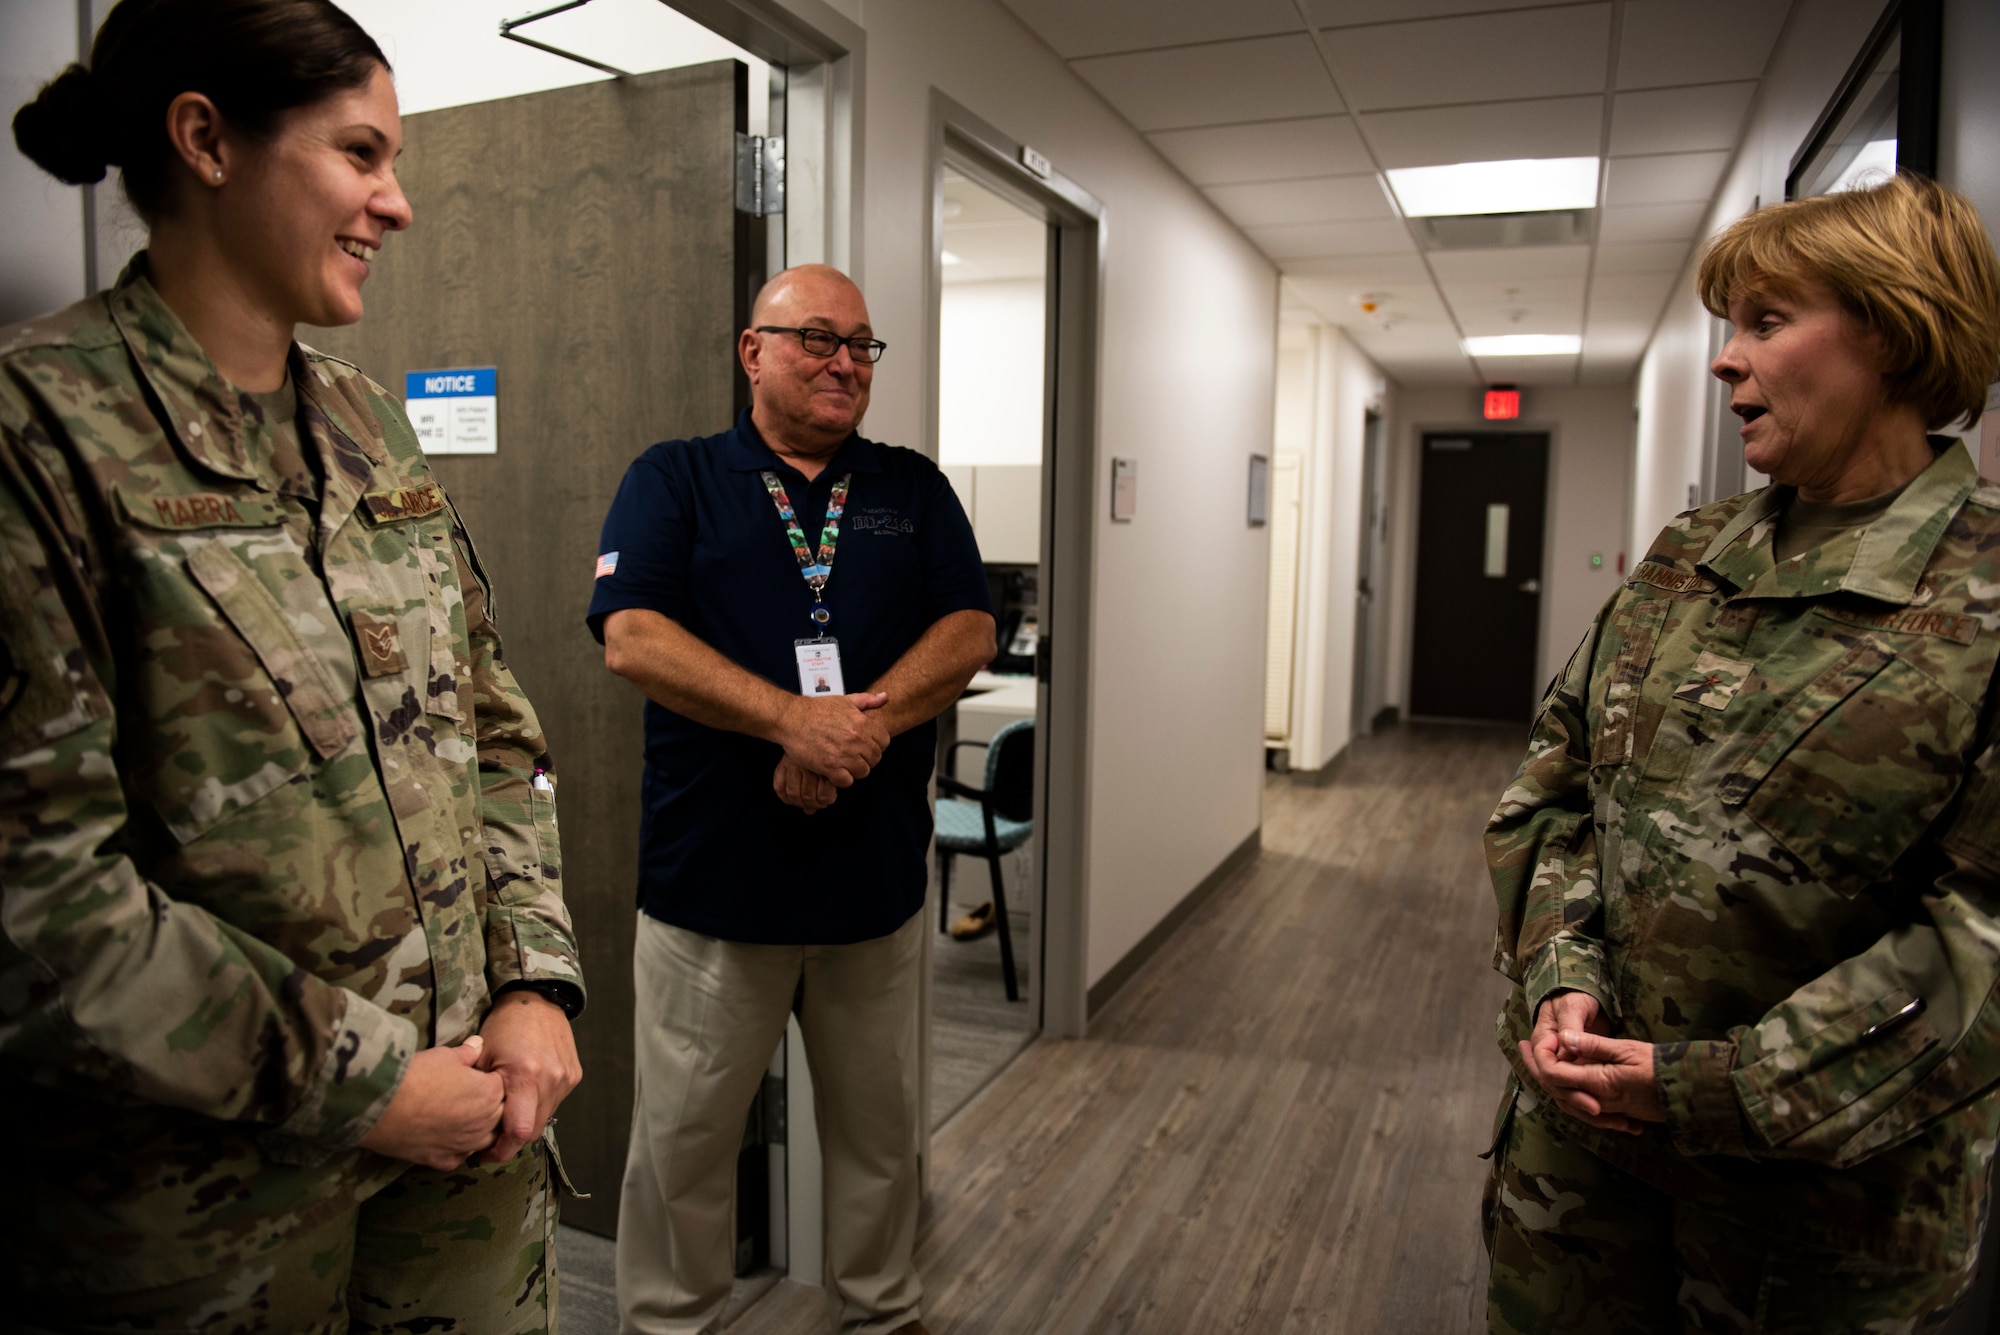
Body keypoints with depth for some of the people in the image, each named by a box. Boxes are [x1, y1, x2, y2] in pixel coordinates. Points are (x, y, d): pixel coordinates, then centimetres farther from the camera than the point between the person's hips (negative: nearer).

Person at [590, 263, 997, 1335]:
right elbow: (631, 637, -12)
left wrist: (868, 720, -18)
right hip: (711, 874, -2)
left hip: (878, 874, 3)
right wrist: (795, 719, -24)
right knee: (682, 1136, 11)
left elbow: (970, 631, 0)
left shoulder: (913, 489, 11)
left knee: (878, 1126, 18)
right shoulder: (672, 480, 2)